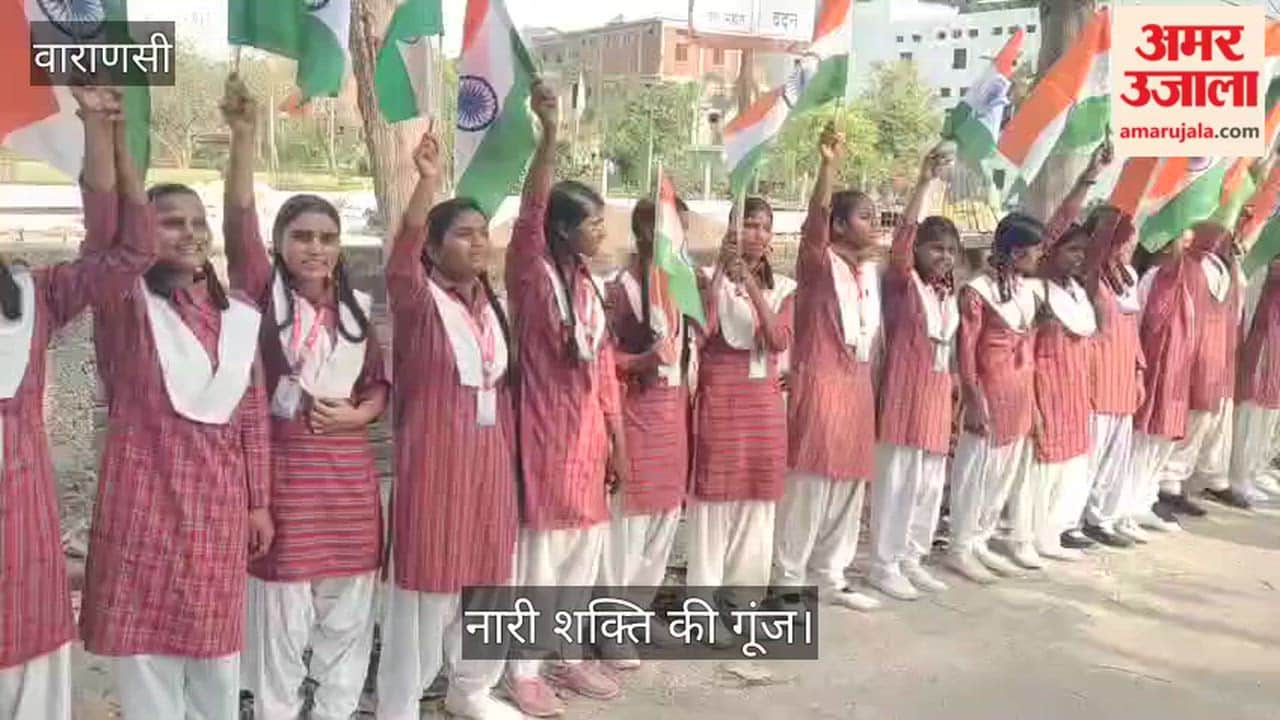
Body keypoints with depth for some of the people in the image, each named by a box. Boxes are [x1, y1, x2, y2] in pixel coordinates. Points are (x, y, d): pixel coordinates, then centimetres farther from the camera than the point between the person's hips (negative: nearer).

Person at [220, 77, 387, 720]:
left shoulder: (357, 307, 8)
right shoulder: (264, 294, -4)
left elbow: (379, 384, 14)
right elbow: (238, 221, -19)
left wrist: (357, 413, -8)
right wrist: (243, 134, -30)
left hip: (349, 469, 4)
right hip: (283, 464, -4)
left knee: (348, 615, 13)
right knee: (281, 615, 3)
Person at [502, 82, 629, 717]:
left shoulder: (587, 283, 9)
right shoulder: (531, 274, -10)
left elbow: (604, 364, 11)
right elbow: (529, 214, -28)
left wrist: (617, 442, 13)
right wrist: (549, 133, -38)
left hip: (588, 432, 7)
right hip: (545, 431, -7)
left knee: (584, 552, 15)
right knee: (537, 552, 3)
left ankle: (570, 658, 30)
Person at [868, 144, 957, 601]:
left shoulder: (950, 295, 13)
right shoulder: (902, 283, -7)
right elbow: (901, 238, -24)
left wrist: (956, 398, 17)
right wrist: (924, 183, -31)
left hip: (937, 395, 7)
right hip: (904, 393, -7)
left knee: (931, 483, 12)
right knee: (898, 480, -3)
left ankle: (911, 559, 24)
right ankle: (885, 565, 7)